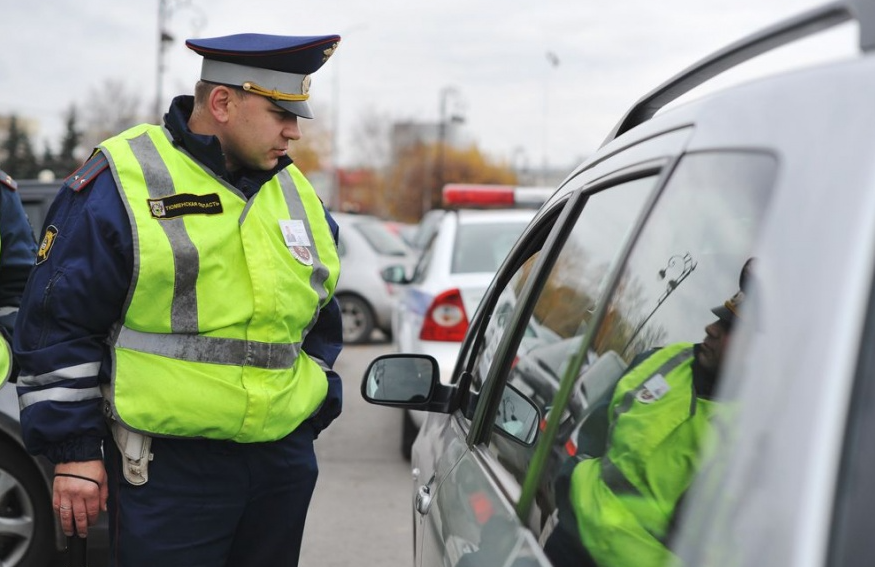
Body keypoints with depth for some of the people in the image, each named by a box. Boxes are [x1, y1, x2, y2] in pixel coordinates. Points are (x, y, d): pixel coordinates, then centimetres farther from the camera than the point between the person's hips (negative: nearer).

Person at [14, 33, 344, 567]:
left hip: (284, 465, 6)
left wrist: (310, 421, 19)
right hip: (166, 468, -6)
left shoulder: (297, 193, 12)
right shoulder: (120, 182, -8)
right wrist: (73, 452, -9)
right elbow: (58, 326, -8)